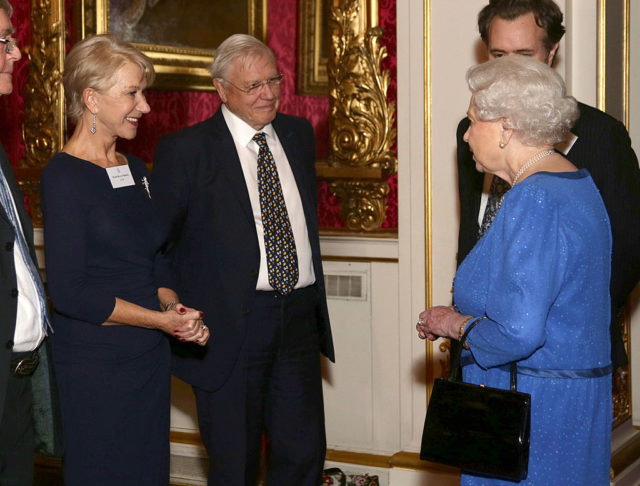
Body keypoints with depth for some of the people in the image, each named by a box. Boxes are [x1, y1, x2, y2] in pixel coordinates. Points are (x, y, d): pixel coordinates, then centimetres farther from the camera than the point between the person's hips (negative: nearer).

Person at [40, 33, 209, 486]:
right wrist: (161, 319, -14)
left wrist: (176, 307, -2)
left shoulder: (136, 170, 12)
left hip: (149, 358, 7)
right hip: (94, 362, -7)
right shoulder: (64, 177, -13)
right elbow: (69, 292, -17)